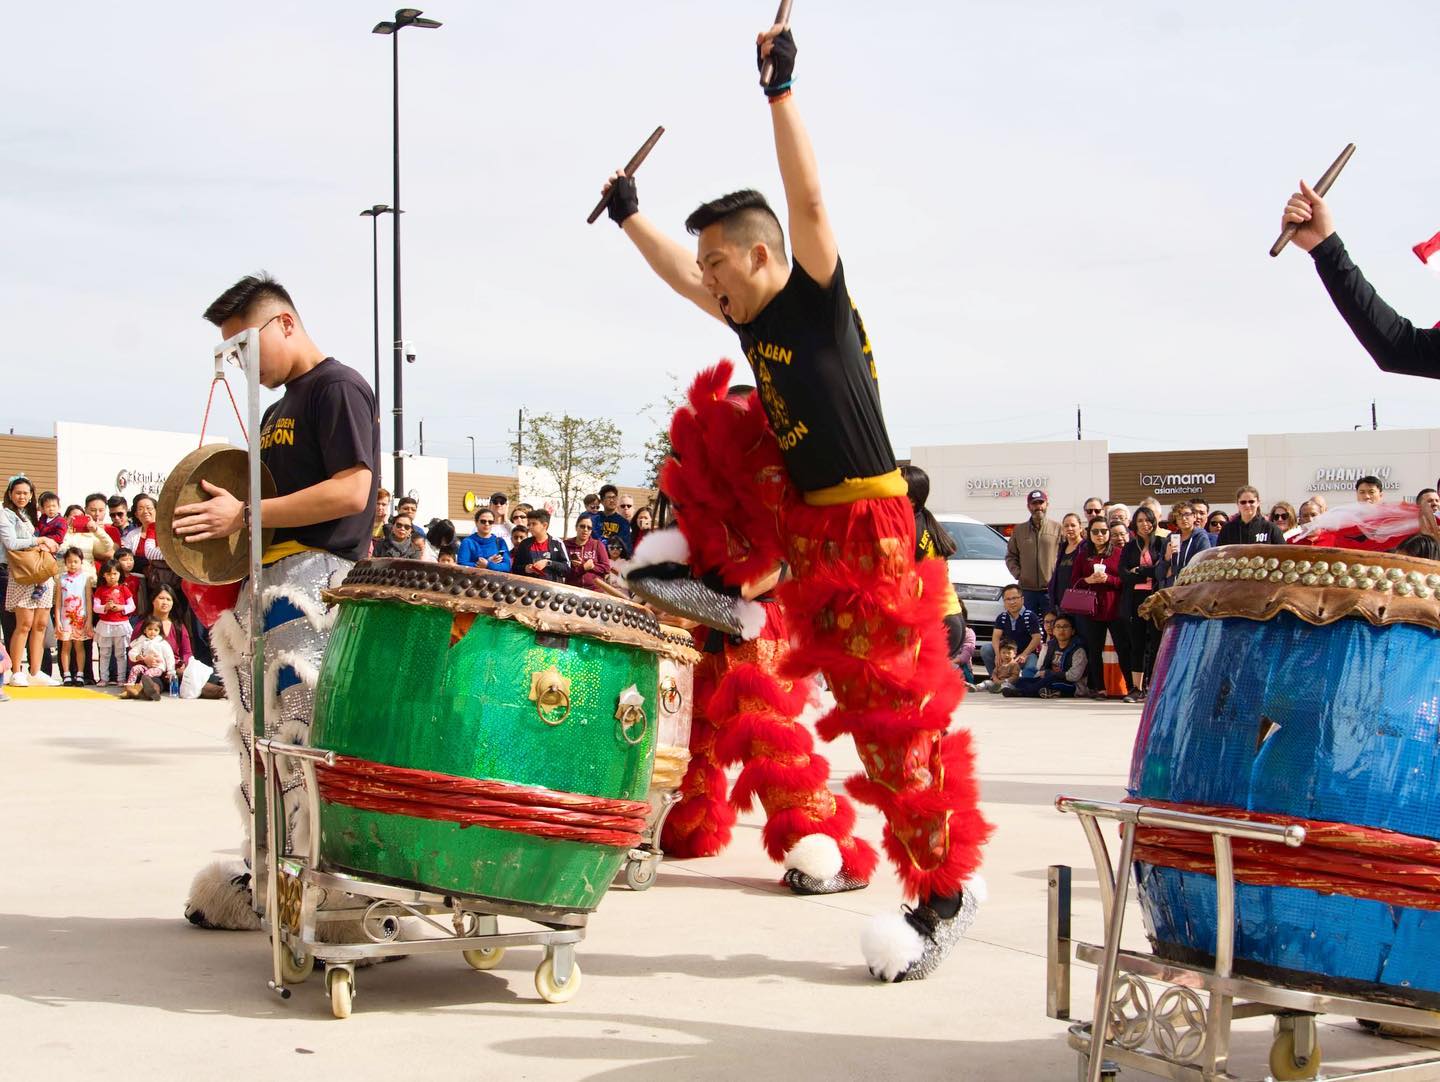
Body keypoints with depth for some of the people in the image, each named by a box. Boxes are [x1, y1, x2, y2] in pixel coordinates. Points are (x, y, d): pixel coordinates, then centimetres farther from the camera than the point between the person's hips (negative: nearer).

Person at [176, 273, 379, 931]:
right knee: (260, 739, 12)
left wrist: (245, 515, -18)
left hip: (316, 577, -10)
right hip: (266, 584, 10)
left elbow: (350, 491, -17)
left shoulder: (337, 388, -6)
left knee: (301, 735, -14)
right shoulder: (280, 408, 23)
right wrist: (219, 516, 8)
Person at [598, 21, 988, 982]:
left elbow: (808, 200, -19)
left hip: (870, 525, -7)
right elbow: (680, 275, 28)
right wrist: (630, 217, 35)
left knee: (899, 702, -5)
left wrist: (782, 88, -21)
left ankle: (946, 891, 0)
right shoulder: (751, 317, 12)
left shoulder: (819, 300, -8)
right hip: (804, 518, 7)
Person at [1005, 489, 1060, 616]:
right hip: (1027, 589, 3)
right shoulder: (1019, 530, 11)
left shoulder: (1058, 528, 2)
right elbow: (1010, 556, 15)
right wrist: (1017, 574, 1)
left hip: (1051, 590, -3)